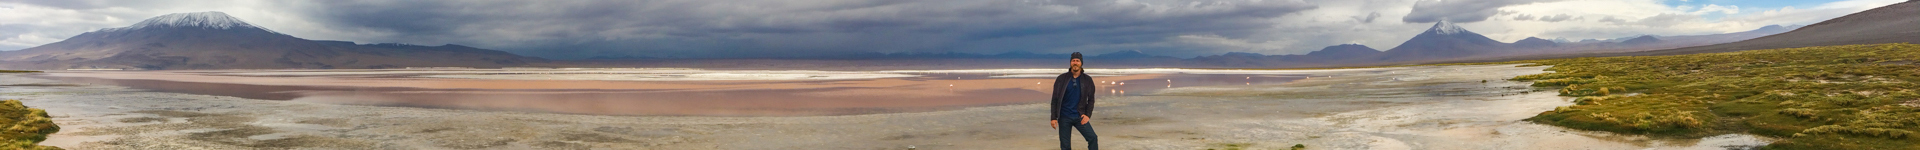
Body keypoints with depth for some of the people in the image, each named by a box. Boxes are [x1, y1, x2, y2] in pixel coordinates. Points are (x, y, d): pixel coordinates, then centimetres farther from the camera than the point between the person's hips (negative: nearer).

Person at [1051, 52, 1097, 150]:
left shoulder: (1087, 80, 3)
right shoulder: (1061, 79, 0)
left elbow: (1091, 99, 7)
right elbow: (1055, 99, 2)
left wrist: (1088, 115, -8)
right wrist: (1053, 118, -4)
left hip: (1079, 117, 1)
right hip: (1064, 118, -1)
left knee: (1093, 138, -15)